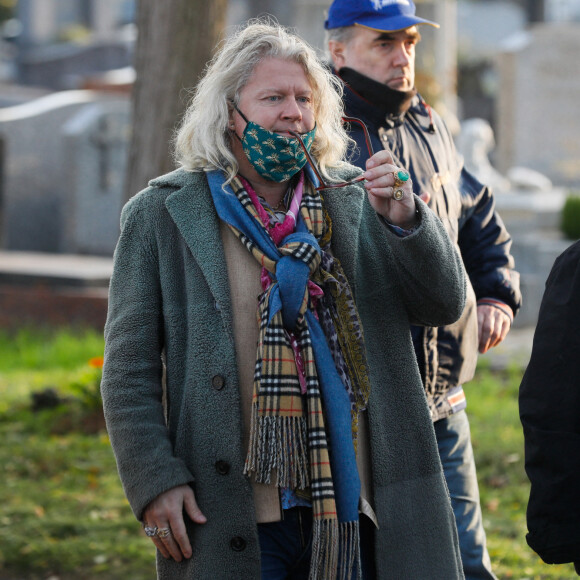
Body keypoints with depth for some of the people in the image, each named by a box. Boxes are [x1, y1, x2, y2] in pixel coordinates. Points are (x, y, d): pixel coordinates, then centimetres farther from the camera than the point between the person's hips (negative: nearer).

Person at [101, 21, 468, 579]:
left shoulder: (355, 200, 9)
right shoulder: (161, 215, 2)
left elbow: (445, 304, 6)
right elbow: (129, 369, 0)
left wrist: (405, 220, -11)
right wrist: (155, 480, -8)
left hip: (354, 505, 3)